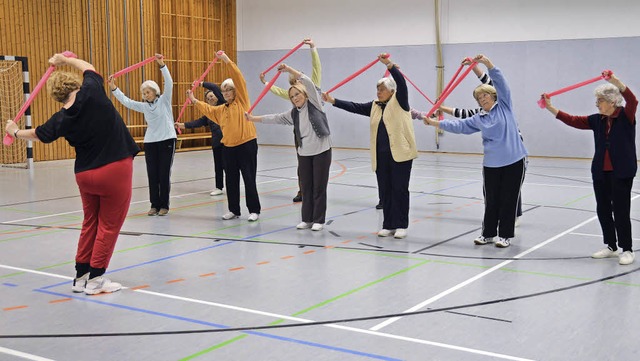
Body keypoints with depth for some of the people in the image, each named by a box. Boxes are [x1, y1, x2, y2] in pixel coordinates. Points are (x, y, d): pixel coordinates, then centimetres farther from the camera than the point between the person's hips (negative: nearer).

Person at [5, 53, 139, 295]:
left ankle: (81, 276, 28)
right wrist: (64, 60, 27)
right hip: (116, 170, -4)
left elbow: (37, 135, 19)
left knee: (90, 224, 20)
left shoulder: (61, 120, 0)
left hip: (85, 175, 4)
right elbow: (89, 68, 11)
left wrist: (15, 132, 39)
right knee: (109, 226, 6)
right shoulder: (92, 91, -11)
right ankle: (95, 280, 12)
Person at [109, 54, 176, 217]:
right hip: (150, 142, 4)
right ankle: (154, 205, 14)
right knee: (152, 174, 5)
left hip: (167, 140, -4)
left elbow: (169, 83, -16)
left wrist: (162, 65, -27)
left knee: (164, 174, -1)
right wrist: (113, 88, -6)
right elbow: (126, 101, 5)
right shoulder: (144, 106, 10)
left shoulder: (164, 100, -2)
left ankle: (164, 205, 8)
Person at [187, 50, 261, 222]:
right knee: (231, 180, 10)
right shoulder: (221, 109, 17)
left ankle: (254, 210, 5)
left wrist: (228, 61, -15)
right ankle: (234, 210, 21)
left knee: (249, 179, -3)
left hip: (247, 145, -6)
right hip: (228, 147, 7)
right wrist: (194, 101, 17)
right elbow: (208, 109, 27)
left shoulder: (242, 101, -1)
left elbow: (239, 80, -10)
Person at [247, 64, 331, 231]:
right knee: (306, 187, 8)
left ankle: (318, 220, 8)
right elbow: (275, 118, 12)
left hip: (321, 151, -5)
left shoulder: (314, 103, -2)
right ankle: (307, 219, 17)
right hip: (304, 153, 5)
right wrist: (253, 118, 9)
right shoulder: (293, 113, 12)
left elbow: (308, 82, -14)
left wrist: (288, 69, -16)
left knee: (319, 187, 0)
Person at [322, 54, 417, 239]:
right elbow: (355, 107, 12)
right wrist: (333, 101, 4)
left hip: (400, 153, -6)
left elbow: (401, 82, -16)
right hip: (381, 156, 6)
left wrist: (389, 64, -28)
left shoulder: (399, 102, -1)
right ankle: (388, 225, 16)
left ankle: (401, 226, 6)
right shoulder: (375, 106, 16)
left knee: (399, 189, -1)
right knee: (385, 190, 8)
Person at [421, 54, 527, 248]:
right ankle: (488, 233, 21)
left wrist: (488, 63, -18)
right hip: (491, 163, 3)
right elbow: (458, 125, 8)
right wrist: (435, 122, 1)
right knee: (491, 199, 8)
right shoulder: (479, 119, 10)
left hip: (514, 160, -3)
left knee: (509, 199, 3)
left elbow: (500, 83, -7)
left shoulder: (504, 105, 3)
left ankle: (505, 235, 13)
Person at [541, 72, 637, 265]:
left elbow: (632, 100, -27)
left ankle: (627, 250, 10)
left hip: (621, 172, -6)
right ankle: (611, 246, 24)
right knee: (603, 209, 10)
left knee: (621, 211, -2)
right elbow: (572, 120, 5)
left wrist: (614, 81, -42)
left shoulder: (626, 116, -8)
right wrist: (550, 108, -3)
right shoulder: (597, 120, 6)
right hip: (600, 172, 6)